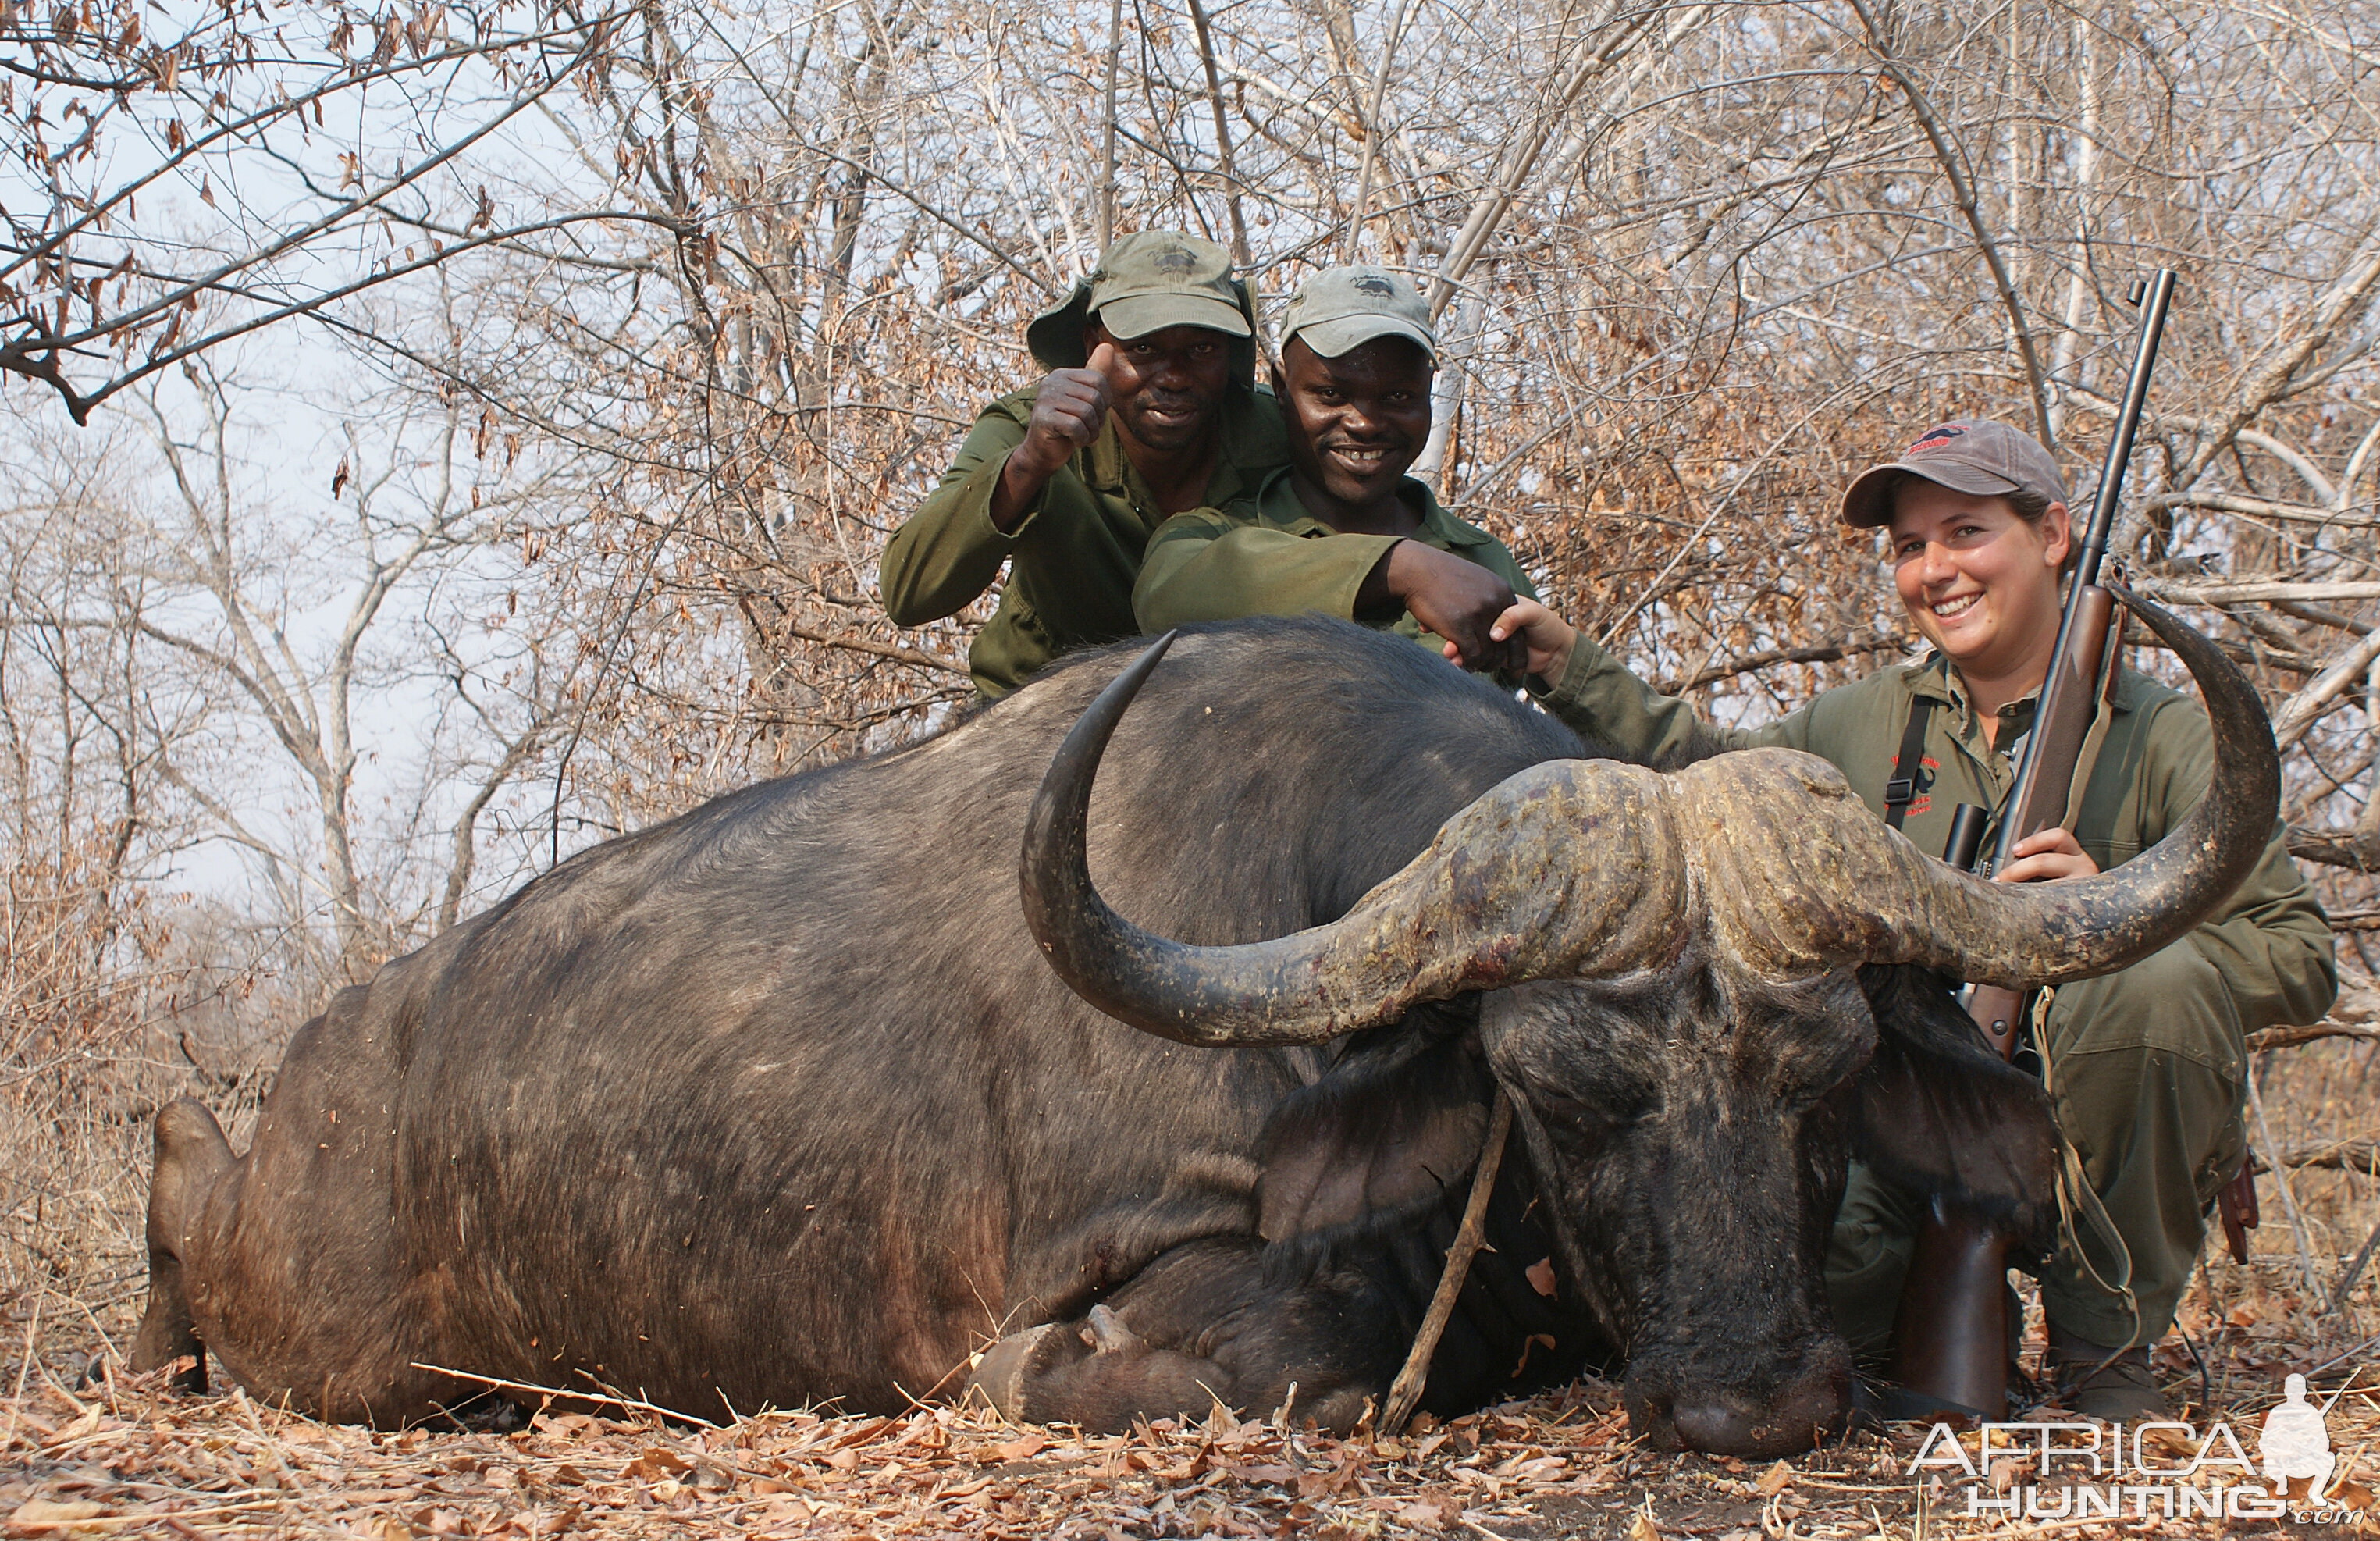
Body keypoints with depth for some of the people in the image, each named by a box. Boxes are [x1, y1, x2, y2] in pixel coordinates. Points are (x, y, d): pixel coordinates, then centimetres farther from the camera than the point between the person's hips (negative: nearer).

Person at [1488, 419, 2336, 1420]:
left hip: (2098, 1144, -1)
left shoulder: (2160, 735, -1)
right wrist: (1564, 664, 11)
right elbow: (1698, 767, 23)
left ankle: (2106, 1352, -14)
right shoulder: (1863, 724, 11)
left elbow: (2301, 963, -6)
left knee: (2156, 982, -33)